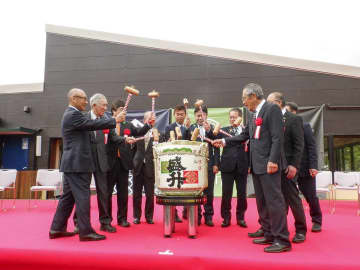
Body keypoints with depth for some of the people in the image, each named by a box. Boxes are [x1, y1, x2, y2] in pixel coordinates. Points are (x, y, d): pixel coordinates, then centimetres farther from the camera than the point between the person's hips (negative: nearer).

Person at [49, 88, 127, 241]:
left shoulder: (71, 114, 20)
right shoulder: (73, 114, -13)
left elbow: (89, 126, 20)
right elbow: (93, 124, -20)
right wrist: (115, 120, -13)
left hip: (71, 163, 10)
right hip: (77, 163, -10)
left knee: (68, 196, 14)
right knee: (82, 196, -5)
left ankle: (57, 229, 22)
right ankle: (85, 231, 1)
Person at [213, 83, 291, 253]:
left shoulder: (272, 109, -8)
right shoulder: (252, 114, 17)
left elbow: (278, 137, -16)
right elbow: (244, 135, 22)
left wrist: (273, 160, -21)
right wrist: (224, 141, 17)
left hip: (268, 164, -9)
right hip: (256, 164, 9)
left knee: (274, 200, -5)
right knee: (261, 201, 13)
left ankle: (282, 240, 4)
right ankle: (269, 235, 25)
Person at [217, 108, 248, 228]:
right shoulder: (224, 130, 8)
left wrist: (249, 164, -6)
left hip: (242, 166, 0)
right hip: (227, 165, 0)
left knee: (242, 193, 9)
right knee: (226, 194, 3)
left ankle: (240, 217, 24)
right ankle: (226, 218, 17)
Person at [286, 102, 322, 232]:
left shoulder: (304, 126, -2)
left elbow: (312, 146, -6)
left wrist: (313, 166, -13)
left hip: (304, 168, -2)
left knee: (311, 196, 9)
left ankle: (317, 221, 29)